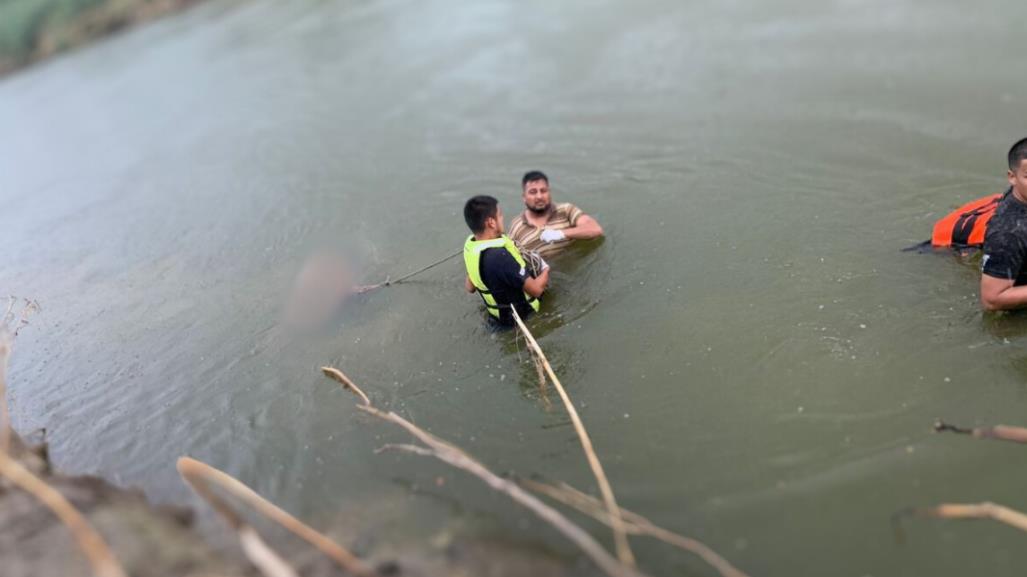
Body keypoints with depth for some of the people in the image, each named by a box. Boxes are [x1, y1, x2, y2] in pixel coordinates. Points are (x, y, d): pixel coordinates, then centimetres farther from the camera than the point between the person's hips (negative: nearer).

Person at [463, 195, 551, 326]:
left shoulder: (470, 245, -9)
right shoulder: (499, 255, -37)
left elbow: (470, 287, 5)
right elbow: (536, 290, -28)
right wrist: (546, 271, -7)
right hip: (520, 314, -8)